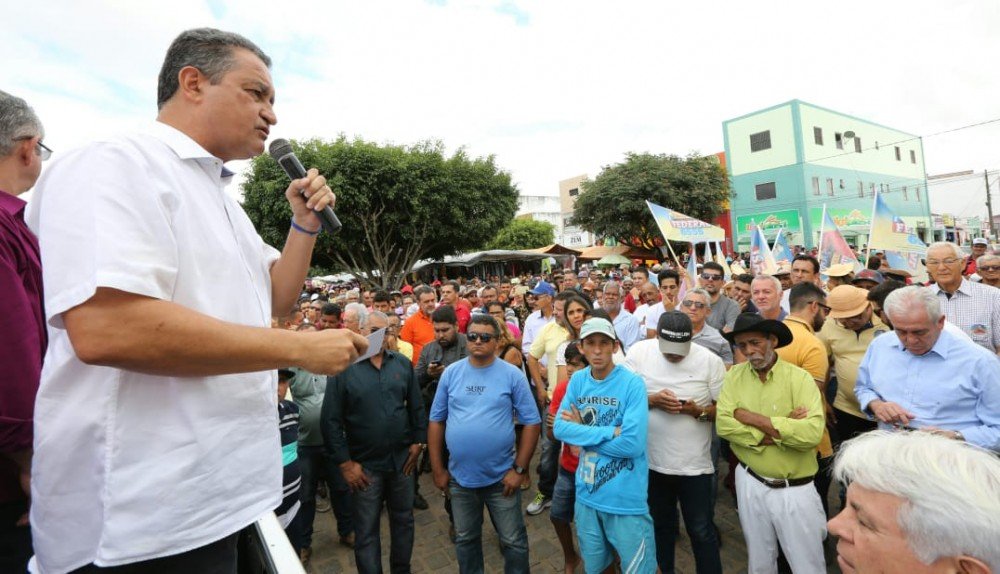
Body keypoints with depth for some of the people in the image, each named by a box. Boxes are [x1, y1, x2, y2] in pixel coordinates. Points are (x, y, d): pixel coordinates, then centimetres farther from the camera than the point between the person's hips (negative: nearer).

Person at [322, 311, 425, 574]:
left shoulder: (403, 364, -1)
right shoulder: (342, 368, -11)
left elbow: (417, 407, 5)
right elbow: (331, 421, -11)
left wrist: (418, 442, 0)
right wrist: (345, 463, -11)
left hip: (402, 459, 4)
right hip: (364, 465, -3)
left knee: (403, 521, 19)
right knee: (366, 531, 12)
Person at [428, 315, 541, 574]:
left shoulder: (512, 375, -10)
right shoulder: (451, 373, -4)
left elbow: (532, 422, -8)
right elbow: (436, 421, 1)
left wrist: (519, 468, -10)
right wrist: (437, 469, 0)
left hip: (502, 476, -2)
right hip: (459, 476, 3)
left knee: (513, 540, 14)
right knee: (465, 539, 22)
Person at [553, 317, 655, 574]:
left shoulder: (632, 383, -16)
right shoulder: (577, 381, -1)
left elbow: (632, 444, -23)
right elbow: (559, 428, -7)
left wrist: (583, 432, -12)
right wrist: (609, 432, -17)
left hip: (626, 498, -4)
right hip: (586, 494, 5)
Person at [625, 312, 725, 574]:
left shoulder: (710, 360, -12)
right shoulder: (638, 352, -11)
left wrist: (698, 411, -25)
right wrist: (652, 400, -23)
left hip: (694, 464, -2)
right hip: (652, 460, 2)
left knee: (701, 531, 12)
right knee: (660, 525, 23)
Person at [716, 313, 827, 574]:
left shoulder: (799, 378, -12)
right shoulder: (735, 375, -4)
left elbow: (812, 433, -26)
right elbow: (724, 425, -15)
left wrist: (753, 418, -20)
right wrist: (781, 430, -20)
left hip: (796, 489, -2)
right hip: (750, 483, 3)